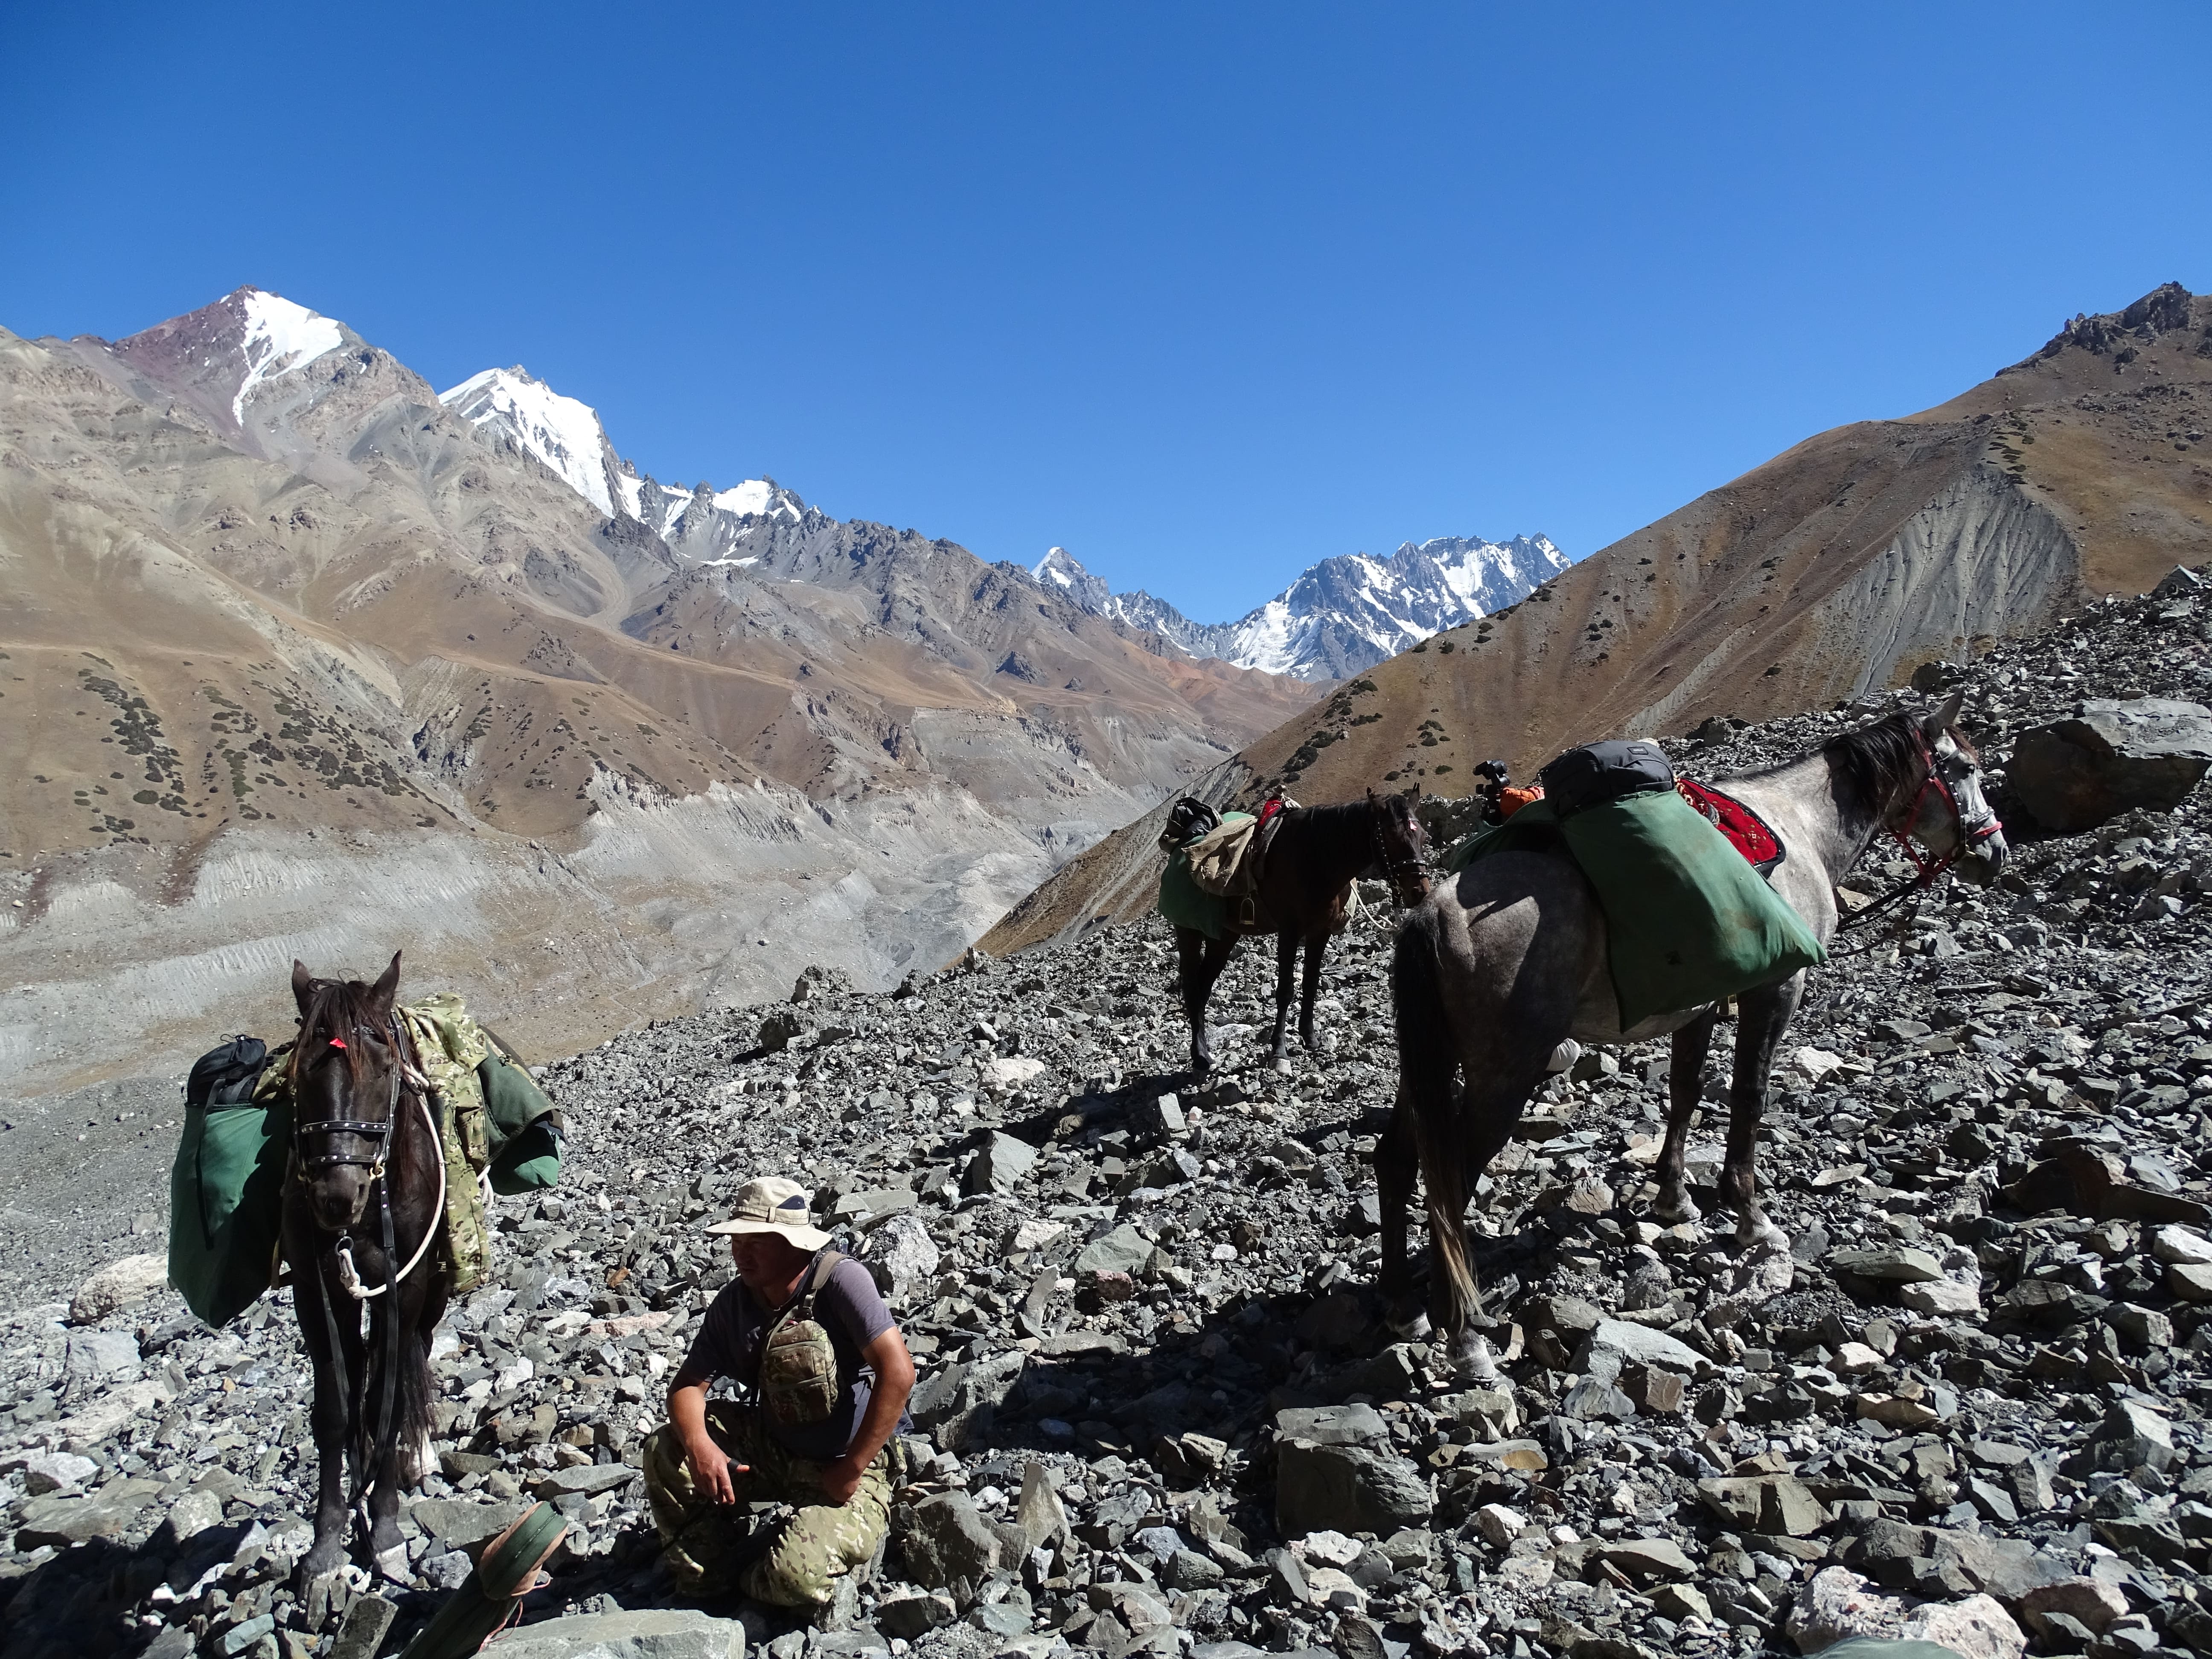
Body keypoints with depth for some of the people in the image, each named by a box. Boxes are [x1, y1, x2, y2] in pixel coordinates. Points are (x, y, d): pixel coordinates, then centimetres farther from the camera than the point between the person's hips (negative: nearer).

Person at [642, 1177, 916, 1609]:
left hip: (847, 1467, -6)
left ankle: (747, 1582, 11)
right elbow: (687, 1385, -2)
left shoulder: (838, 1280, -24)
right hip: (770, 1449, 6)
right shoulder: (733, 1303, -4)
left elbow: (898, 1373, -29)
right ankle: (711, 1577, 9)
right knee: (666, 1451, -12)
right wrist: (699, 1445, -25)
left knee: (797, 1578, -27)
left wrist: (850, 1472, -23)